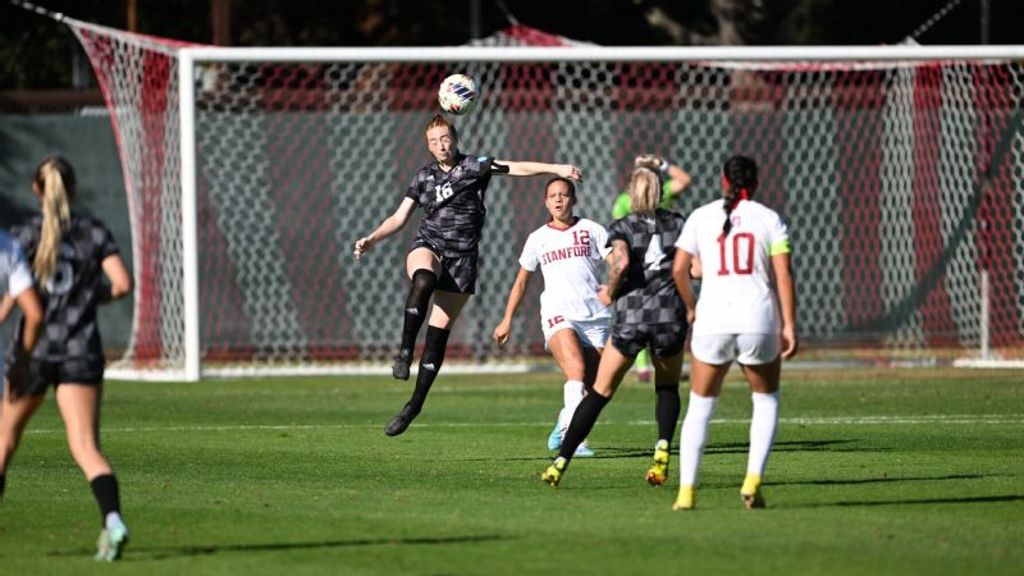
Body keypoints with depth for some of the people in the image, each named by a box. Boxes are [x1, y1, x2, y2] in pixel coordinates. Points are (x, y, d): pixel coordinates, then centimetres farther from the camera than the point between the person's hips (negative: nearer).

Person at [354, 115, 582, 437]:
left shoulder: (473, 167, 3)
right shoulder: (424, 177, 13)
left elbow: (516, 168, -5)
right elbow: (399, 218, 17)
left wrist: (555, 169, -17)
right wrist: (373, 239, 2)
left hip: (461, 257, -1)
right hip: (428, 245, 1)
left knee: (439, 332, -1)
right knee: (423, 282, -38)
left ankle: (415, 405, 5)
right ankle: (404, 352, -33)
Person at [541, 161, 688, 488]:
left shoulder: (621, 228, 5)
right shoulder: (678, 224, 10)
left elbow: (621, 262, -16)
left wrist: (610, 292, 0)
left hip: (630, 315, -1)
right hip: (670, 315, 1)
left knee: (600, 392, 8)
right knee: (668, 388, 24)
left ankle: (561, 462, 3)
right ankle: (663, 450, 2)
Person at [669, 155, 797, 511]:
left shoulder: (701, 217, 8)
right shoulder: (770, 220, 5)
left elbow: (678, 269, 4)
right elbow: (784, 276, -3)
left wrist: (691, 307, 20)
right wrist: (789, 326, -4)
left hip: (712, 320, 1)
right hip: (759, 320, -1)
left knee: (699, 407, 13)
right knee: (766, 401, 19)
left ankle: (686, 490, 2)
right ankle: (753, 480, 3)